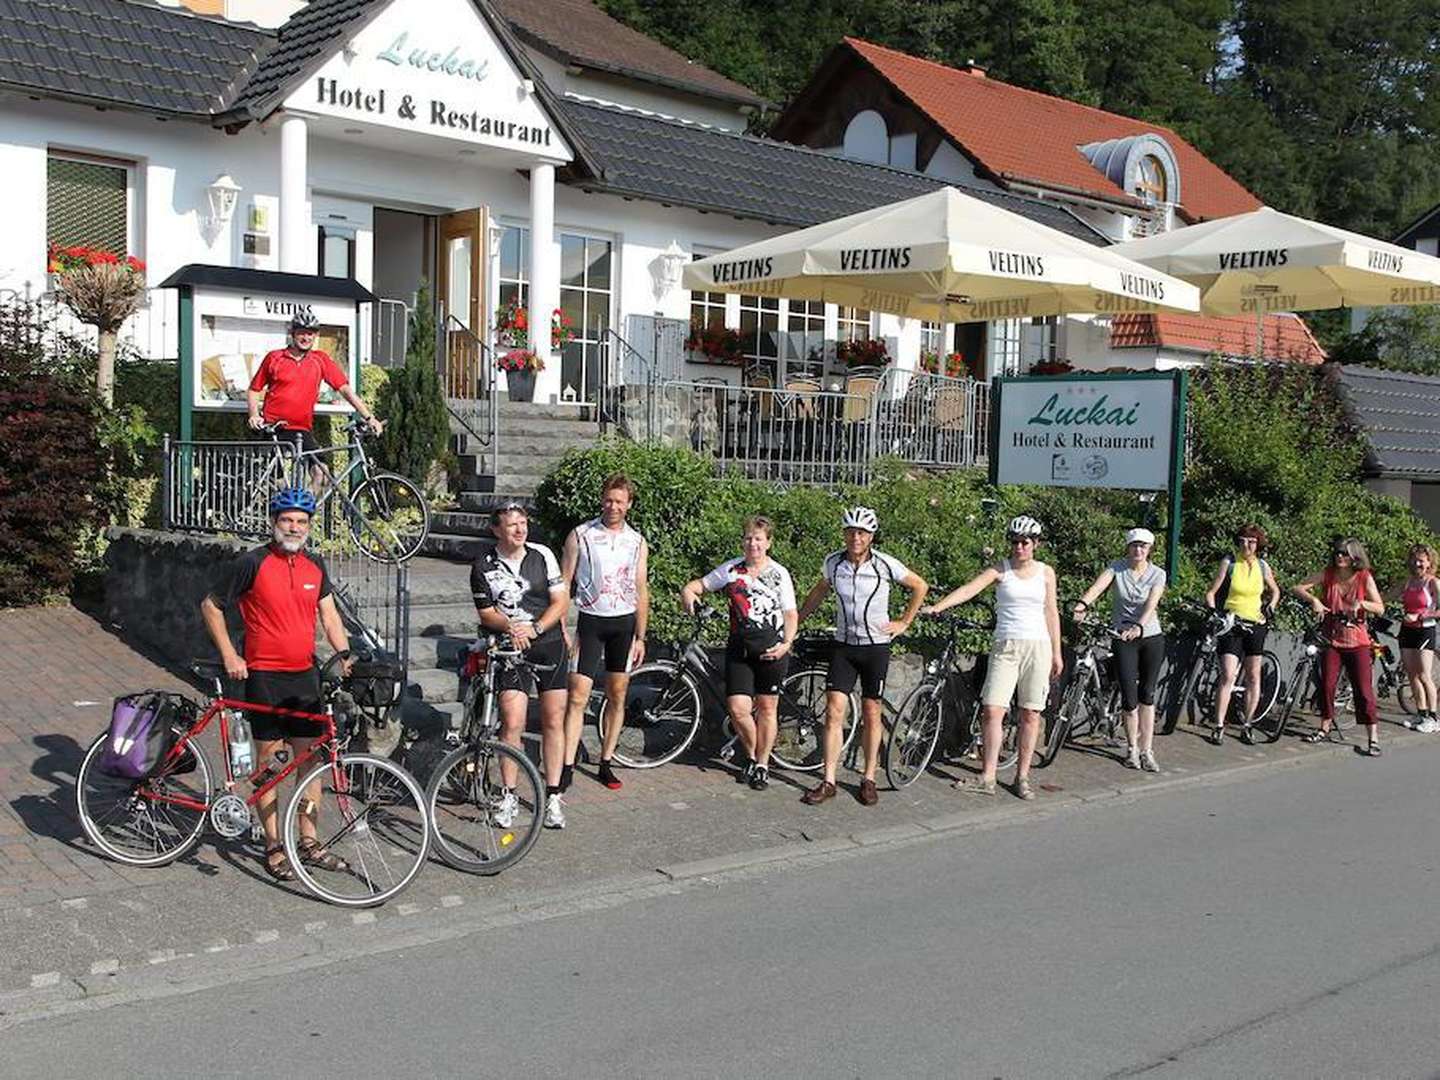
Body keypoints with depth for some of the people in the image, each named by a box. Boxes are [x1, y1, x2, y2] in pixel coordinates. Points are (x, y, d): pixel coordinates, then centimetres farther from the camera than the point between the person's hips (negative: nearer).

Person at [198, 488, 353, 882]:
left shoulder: (314, 565, 8)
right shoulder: (253, 564, -8)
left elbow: (329, 614, 10)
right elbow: (211, 606, -1)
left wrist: (344, 654, -3)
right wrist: (229, 655, -7)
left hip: (305, 675, 5)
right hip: (265, 676, -5)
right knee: (268, 759, 2)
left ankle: (309, 840, 19)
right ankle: (273, 846, 12)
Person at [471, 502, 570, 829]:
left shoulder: (543, 555, 0)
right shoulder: (483, 565, -3)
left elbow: (561, 601, -1)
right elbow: (486, 612, -3)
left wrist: (534, 628, -15)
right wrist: (510, 627, -23)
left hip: (549, 645, 2)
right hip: (511, 649, -2)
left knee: (553, 721, 3)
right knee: (512, 723, -10)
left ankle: (553, 796, 13)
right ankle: (508, 796, 5)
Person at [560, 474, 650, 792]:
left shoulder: (637, 542, 7)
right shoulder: (580, 536, -2)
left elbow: (641, 592, 10)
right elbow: (564, 584, -1)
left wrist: (640, 638, 7)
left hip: (624, 623, 3)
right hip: (590, 621, -3)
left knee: (617, 696, 8)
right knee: (577, 697, -8)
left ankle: (606, 764, 18)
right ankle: (567, 768, -6)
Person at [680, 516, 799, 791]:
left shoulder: (780, 574, 2)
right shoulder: (730, 569, 6)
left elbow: (791, 615, 3)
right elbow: (697, 585, 10)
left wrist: (786, 643, -12)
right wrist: (688, 594, -14)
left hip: (771, 649, -1)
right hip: (739, 647, 1)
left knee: (766, 707, 6)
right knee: (737, 708, -7)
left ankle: (762, 764, 22)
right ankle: (752, 756, 19)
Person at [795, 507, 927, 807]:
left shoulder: (885, 565, -12)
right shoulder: (833, 562, -4)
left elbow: (920, 586, 3)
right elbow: (819, 592, 17)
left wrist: (904, 623, 2)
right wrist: (795, 621, 19)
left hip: (876, 647, -2)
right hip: (844, 646, 2)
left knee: (871, 714, 6)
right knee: (834, 712, -4)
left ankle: (868, 780, 18)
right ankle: (828, 782, 1)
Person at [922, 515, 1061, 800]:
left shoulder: (1046, 573, 8)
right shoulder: (1000, 569, 1)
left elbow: (1051, 613, 11)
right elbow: (969, 589, -13)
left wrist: (1057, 653, 10)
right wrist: (937, 607, -27)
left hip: (1038, 647, 1)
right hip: (1005, 646, -1)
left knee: (1030, 713, 4)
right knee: (992, 710, -8)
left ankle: (1022, 777, 14)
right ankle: (987, 778, -2)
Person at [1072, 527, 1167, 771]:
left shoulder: (1157, 574, -4)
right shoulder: (1116, 568, -4)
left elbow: (1151, 604, -20)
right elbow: (1098, 586, -23)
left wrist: (1139, 626, -39)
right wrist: (1083, 604, -45)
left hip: (1151, 637, 1)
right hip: (1123, 638, -1)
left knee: (1147, 695, 5)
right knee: (1129, 696, -4)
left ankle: (1146, 751, 12)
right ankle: (1132, 748, 15)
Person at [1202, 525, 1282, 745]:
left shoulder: (1262, 566, 5)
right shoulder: (1229, 562, -4)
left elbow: (1275, 590, 23)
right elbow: (1211, 593, -1)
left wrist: (1271, 604, 6)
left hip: (1256, 625, 3)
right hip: (1231, 625, -3)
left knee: (1253, 677, 6)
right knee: (1227, 676, -12)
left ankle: (1247, 726, 16)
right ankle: (1218, 727, -6)